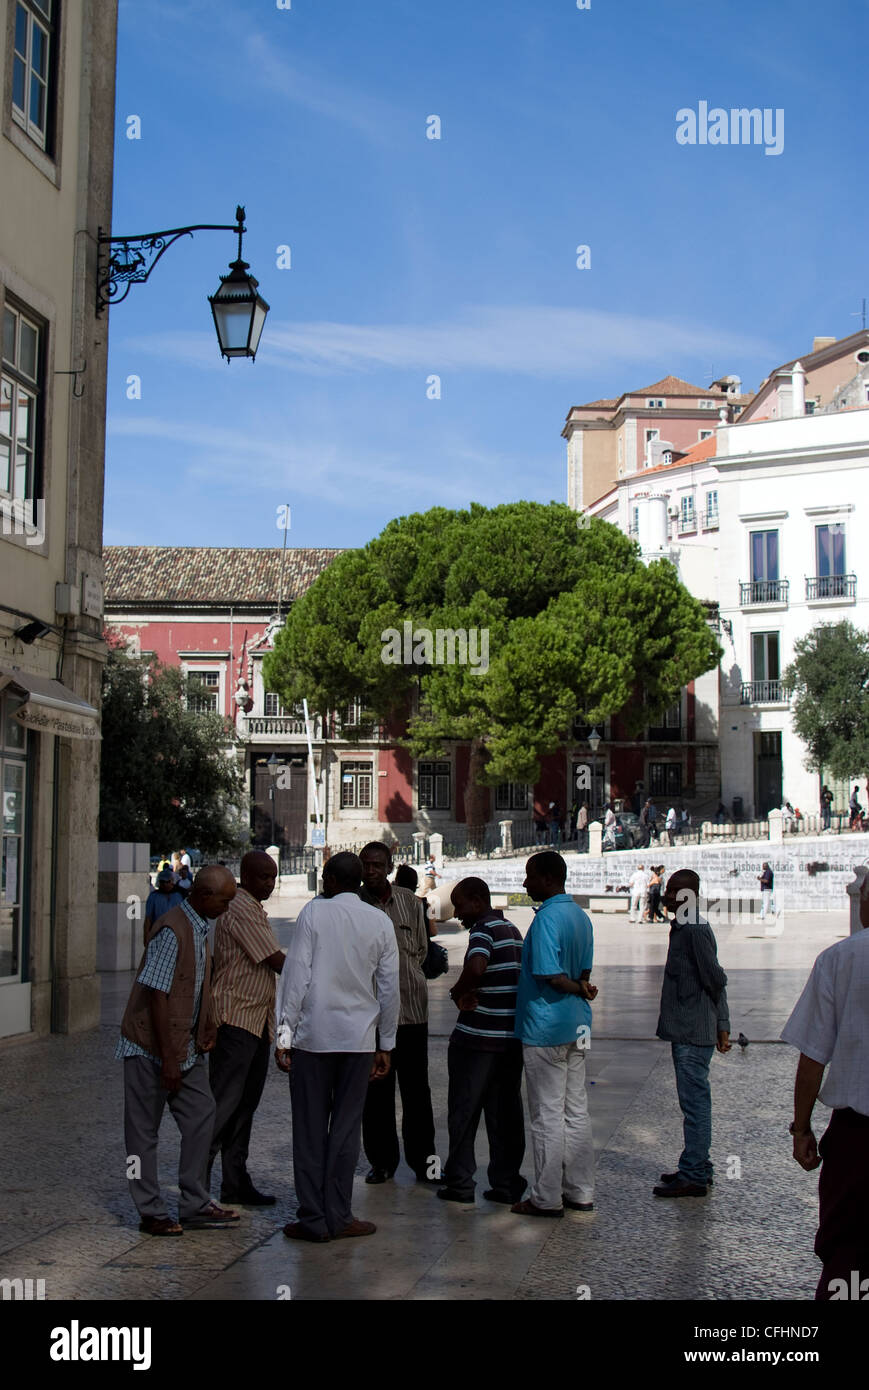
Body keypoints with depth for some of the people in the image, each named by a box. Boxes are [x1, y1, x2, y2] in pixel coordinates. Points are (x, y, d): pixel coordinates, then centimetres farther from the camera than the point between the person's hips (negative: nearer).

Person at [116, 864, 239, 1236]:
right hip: (152, 1048, -9)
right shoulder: (172, 931, -21)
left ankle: (195, 1205, 16)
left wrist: (206, 1030, 12)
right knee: (144, 1130, 3)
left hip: (186, 1047, 9)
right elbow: (156, 995, -22)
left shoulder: (199, 929, 9)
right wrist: (168, 1058, -21)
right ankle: (151, 1213, 12)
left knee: (201, 1115, 7)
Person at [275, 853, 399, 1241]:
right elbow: (389, 988, 7)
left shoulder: (314, 912, -4)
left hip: (312, 1036, -2)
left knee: (310, 1129, 5)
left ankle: (313, 1220, 7)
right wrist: (385, 1045, 14)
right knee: (346, 1128, 9)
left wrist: (284, 1034, -4)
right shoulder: (381, 922, 5)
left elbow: (296, 975, -8)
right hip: (359, 1038, 3)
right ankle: (338, 1218, 12)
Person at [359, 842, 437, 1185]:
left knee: (416, 1089, 7)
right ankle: (382, 1160, 18)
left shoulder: (410, 902, 6)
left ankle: (423, 1160, 17)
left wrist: (401, 974, 5)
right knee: (376, 1091, 5)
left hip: (411, 1006, 2)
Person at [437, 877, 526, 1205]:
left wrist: (458, 993, -17)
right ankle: (507, 1183, 13)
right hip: (511, 1036, 8)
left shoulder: (484, 929, -15)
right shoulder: (512, 930, 13)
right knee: (505, 1112, 11)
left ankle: (460, 1182, 9)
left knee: (464, 1110, 4)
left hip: (477, 1036, -8)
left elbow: (476, 967, -34)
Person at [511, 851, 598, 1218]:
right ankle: (581, 1192, 19)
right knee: (576, 1110, 13)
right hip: (576, 1026, 9)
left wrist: (579, 991, -8)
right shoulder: (581, 915, 11)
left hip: (545, 1030, -9)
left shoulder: (547, 918, -17)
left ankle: (547, 1198, 6)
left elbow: (551, 976, -22)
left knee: (547, 1115, -1)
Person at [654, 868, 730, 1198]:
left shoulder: (696, 930, -17)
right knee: (694, 1102, 16)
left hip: (693, 1033, -10)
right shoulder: (684, 929, 14)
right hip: (687, 1031, 10)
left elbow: (715, 979, -17)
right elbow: (716, 982, 18)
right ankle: (698, 1168, 25)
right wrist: (722, 1024, 16)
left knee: (694, 1102, -4)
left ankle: (693, 1177, 1)